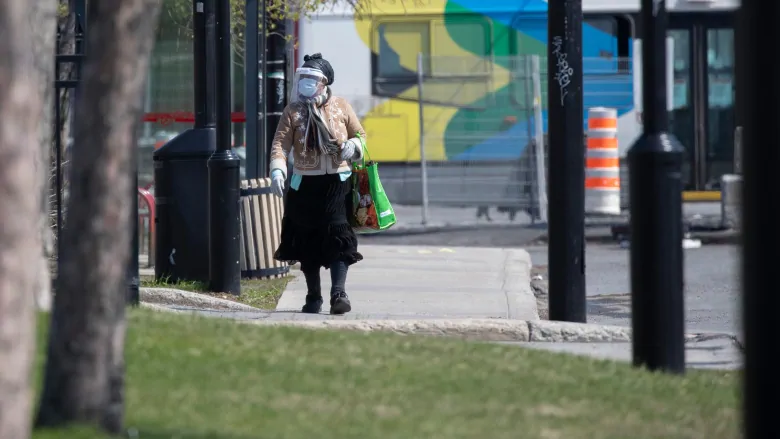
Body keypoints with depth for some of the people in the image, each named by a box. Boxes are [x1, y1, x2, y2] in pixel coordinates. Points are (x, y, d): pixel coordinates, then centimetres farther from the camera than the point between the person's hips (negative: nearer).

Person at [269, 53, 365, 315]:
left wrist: (353, 145, -11)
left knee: (337, 236, -13)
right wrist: (277, 170, -20)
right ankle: (313, 297, 17)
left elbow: (360, 134, 14)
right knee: (307, 240, 6)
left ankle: (339, 293, -16)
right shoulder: (293, 111, 6)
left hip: (336, 182, -1)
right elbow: (281, 142, -3)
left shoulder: (341, 107, 7)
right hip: (304, 183, 1)